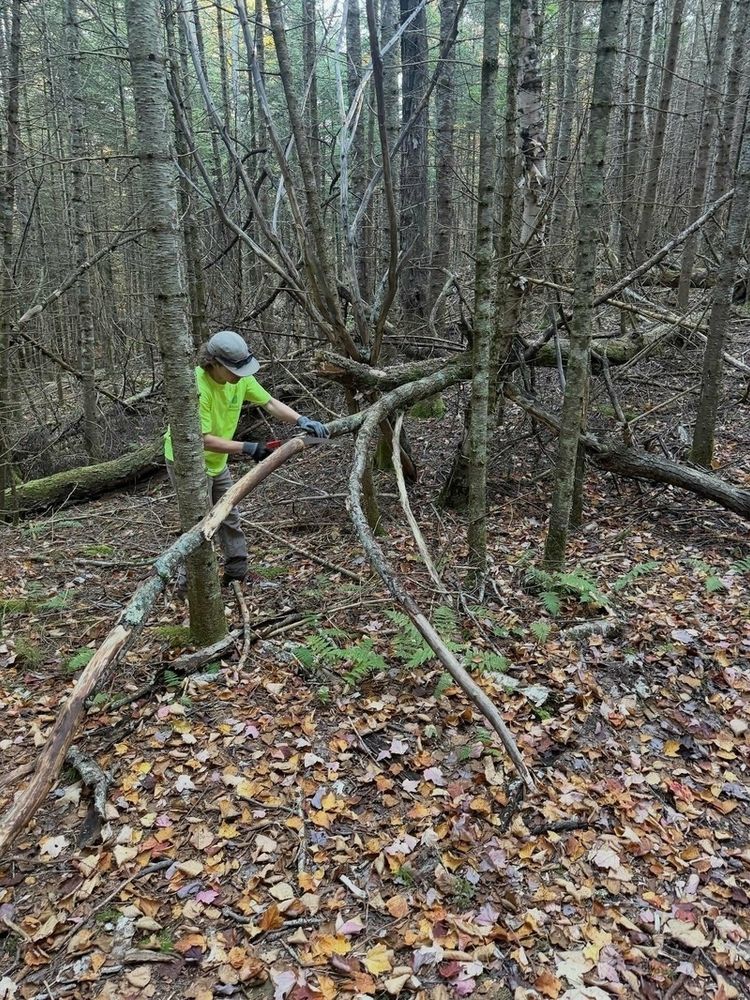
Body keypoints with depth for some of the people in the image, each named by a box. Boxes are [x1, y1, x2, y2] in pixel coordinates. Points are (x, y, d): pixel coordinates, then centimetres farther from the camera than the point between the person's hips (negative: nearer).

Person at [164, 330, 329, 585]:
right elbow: (203, 440, -31)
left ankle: (237, 575, 26)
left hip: (216, 461, 8)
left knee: (230, 520, 14)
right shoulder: (197, 386, -33)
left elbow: (270, 403, -3)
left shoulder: (240, 377, -11)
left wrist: (302, 421, -18)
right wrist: (247, 448, -31)